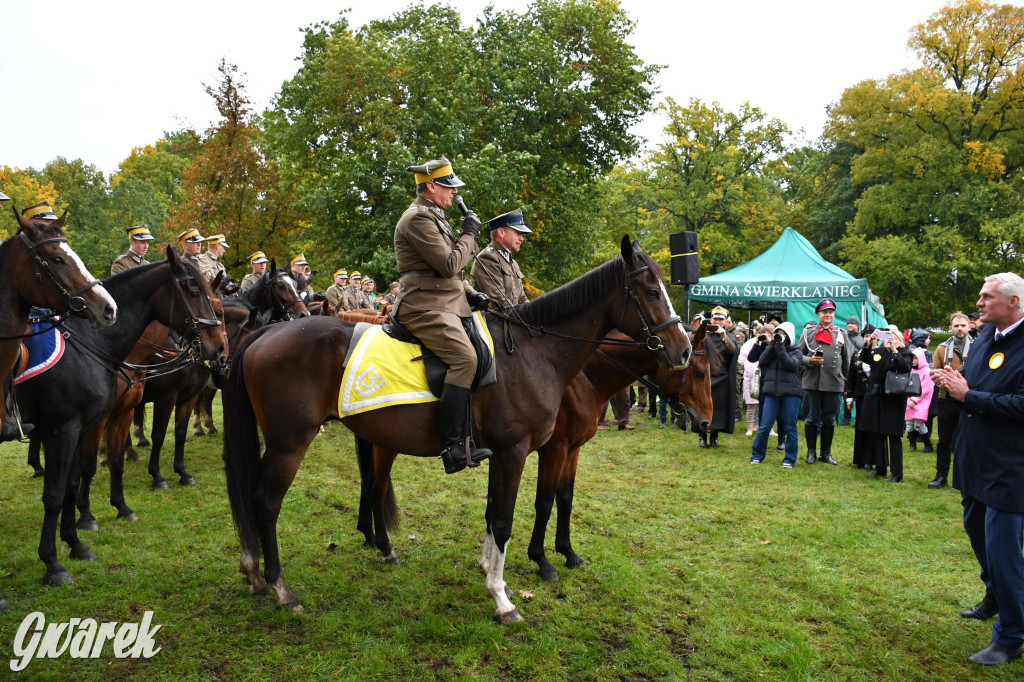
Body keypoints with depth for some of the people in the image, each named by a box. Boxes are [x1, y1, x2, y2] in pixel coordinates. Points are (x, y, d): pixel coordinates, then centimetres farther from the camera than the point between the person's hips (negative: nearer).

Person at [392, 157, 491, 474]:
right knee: (464, 357, -27)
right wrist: (469, 234, -4)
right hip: (425, 307, -11)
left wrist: (470, 293, 12)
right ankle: (454, 448, -28)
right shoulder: (418, 218, -11)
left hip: (446, 303, 11)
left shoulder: (434, 217, 23)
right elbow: (449, 264, -18)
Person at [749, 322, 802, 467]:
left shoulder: (796, 352, 6)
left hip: (791, 393, -2)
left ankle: (789, 459, 11)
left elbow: (790, 364, -14)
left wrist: (780, 346, -13)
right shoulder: (772, 350, 15)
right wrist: (772, 344, -5)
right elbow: (762, 361, -4)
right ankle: (757, 455, 9)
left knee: (790, 427, 2)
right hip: (772, 392, 2)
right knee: (765, 426, -1)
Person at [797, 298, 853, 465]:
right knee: (811, 419, 6)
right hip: (812, 382, -1)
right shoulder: (809, 332, 5)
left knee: (829, 420, 10)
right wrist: (810, 361, -14)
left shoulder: (842, 334, 10)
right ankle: (811, 452, 17)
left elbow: (847, 360, 12)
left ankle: (826, 453, 20)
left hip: (834, 384, 1)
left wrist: (845, 380, 8)